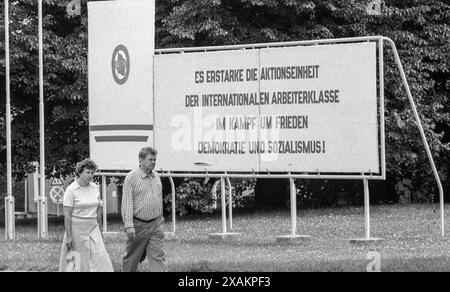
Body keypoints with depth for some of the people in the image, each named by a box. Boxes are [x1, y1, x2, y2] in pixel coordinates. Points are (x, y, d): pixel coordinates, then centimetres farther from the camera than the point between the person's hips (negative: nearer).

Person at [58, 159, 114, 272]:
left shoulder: (95, 188, 6)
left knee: (100, 258, -7)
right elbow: (67, 215, -12)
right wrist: (68, 236, -15)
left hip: (93, 229, 5)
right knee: (77, 262, 1)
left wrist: (99, 229, 15)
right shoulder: (71, 190, -10)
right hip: (77, 229, -5)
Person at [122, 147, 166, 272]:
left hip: (156, 224, 4)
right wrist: (129, 225, -19)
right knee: (132, 257, 9)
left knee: (158, 256, -5)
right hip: (138, 224, -4)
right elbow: (127, 202, -13)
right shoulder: (131, 177, -8)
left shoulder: (156, 177, 10)